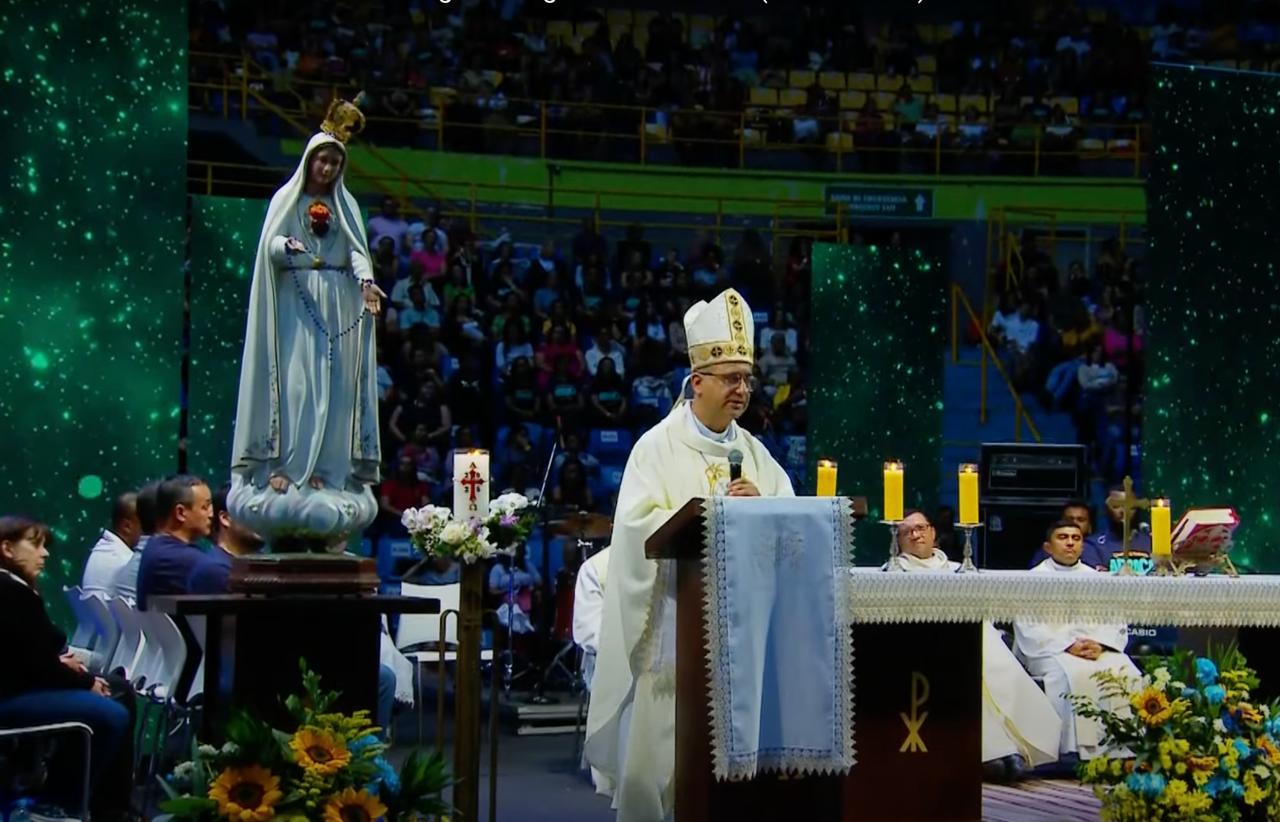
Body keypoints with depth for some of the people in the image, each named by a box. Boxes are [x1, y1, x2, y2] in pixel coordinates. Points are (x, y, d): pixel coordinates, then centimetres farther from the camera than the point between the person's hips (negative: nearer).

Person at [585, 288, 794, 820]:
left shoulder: (753, 452, 13)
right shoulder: (658, 447, -3)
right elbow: (639, 523, -14)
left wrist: (760, 505, -12)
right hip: (673, 618, -4)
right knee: (658, 738, -3)